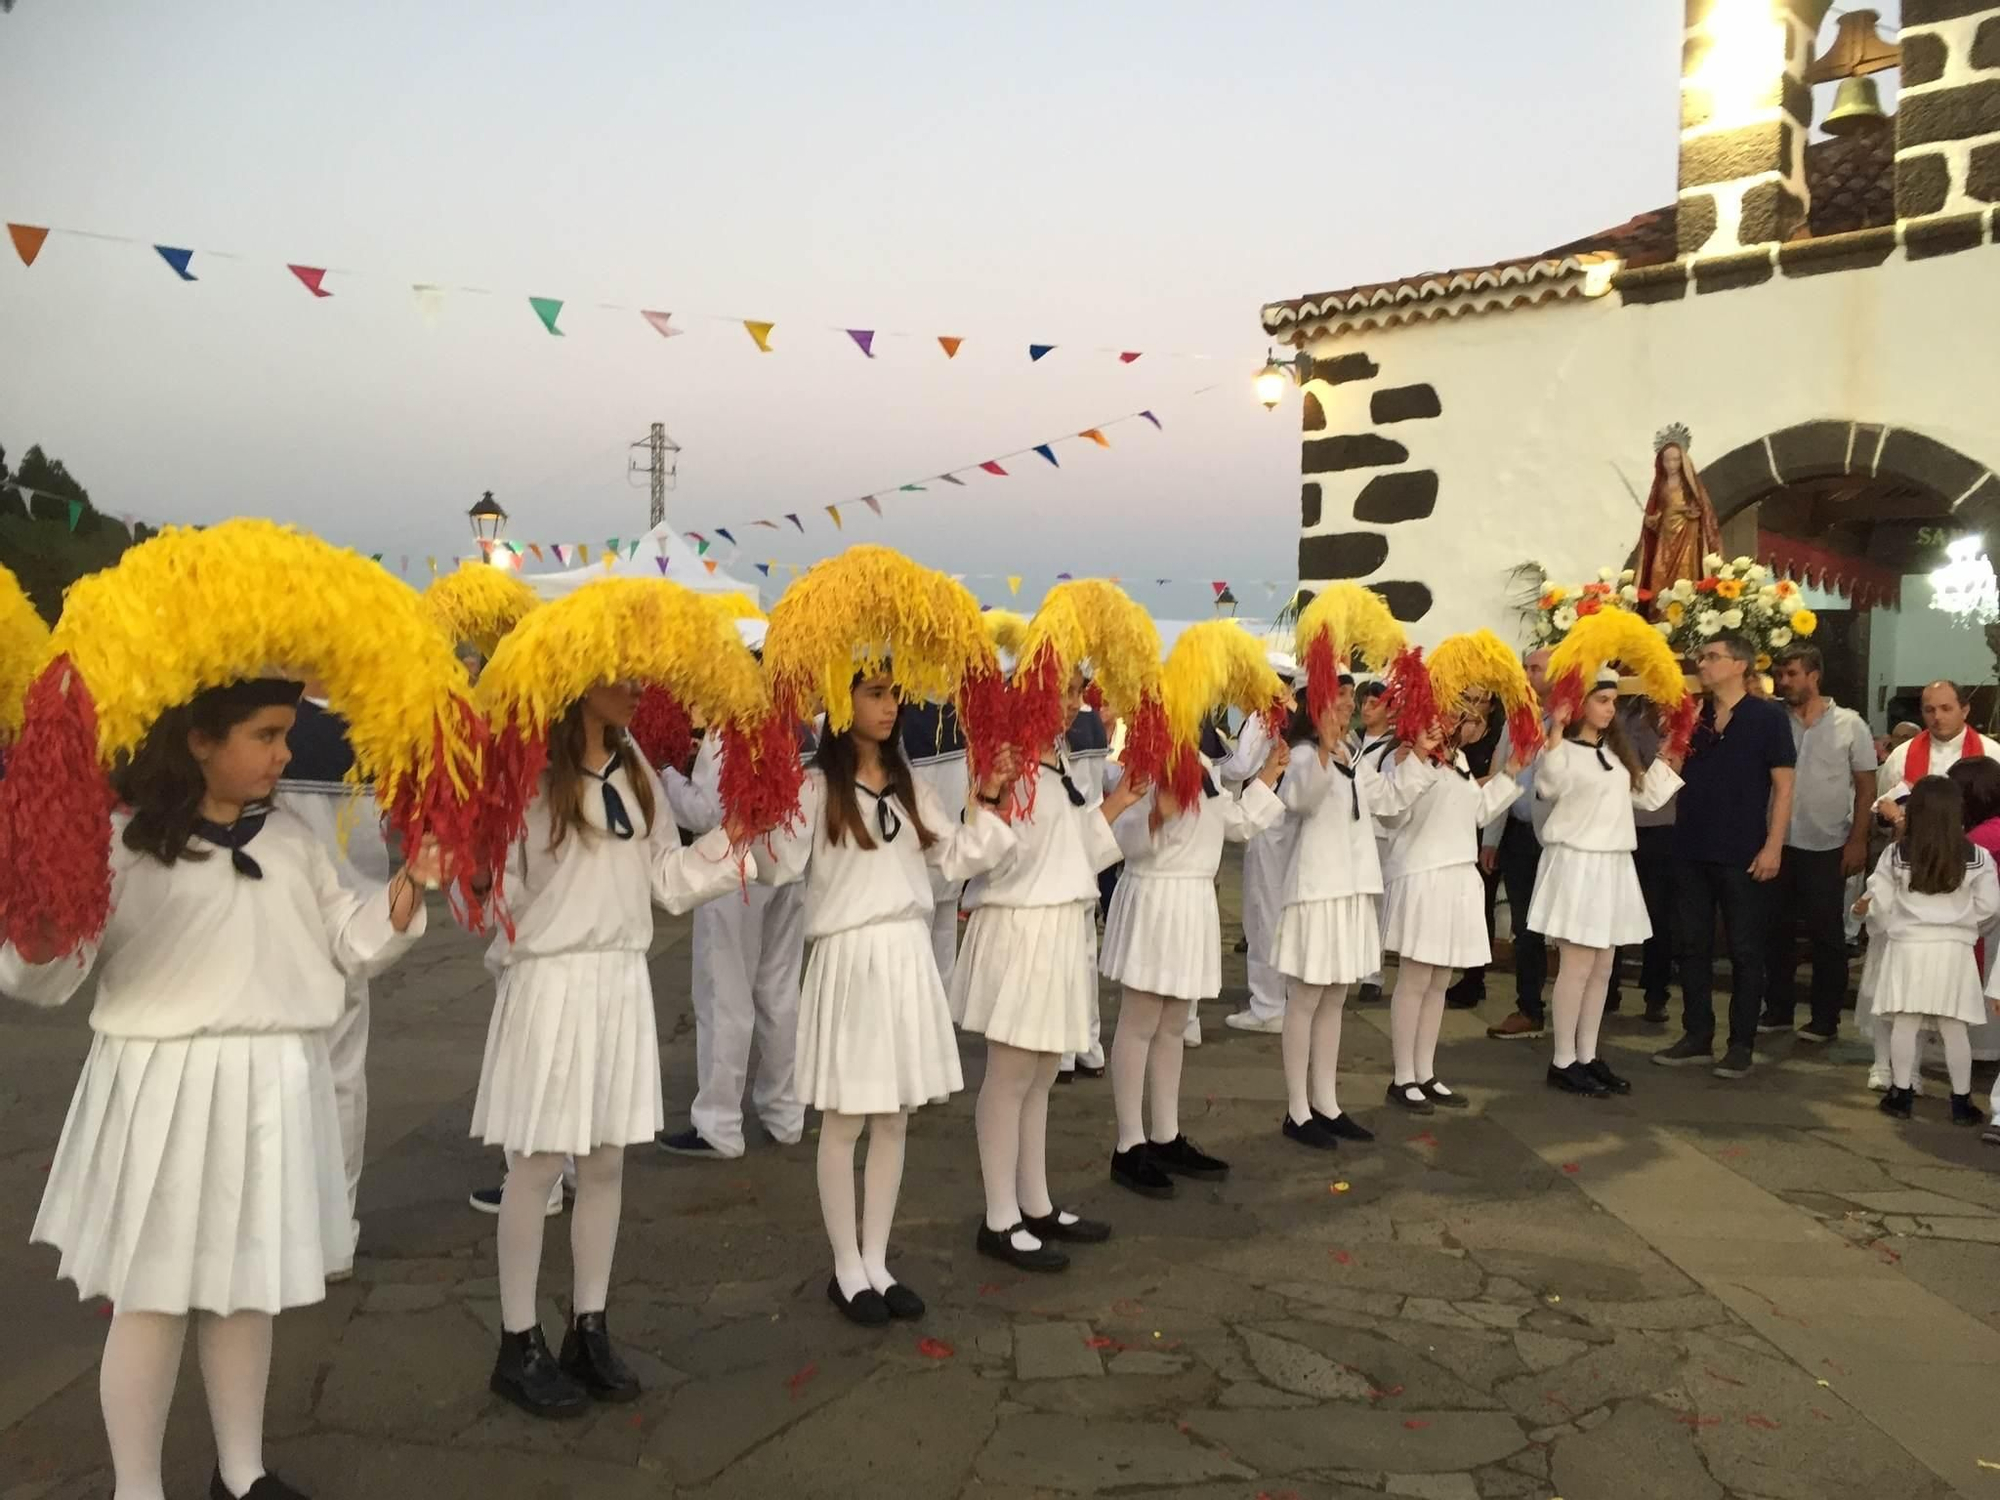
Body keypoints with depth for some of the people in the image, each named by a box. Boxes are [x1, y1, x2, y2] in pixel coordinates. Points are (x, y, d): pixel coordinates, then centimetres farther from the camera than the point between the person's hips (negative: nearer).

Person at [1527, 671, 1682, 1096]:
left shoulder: (1615, 752, 16)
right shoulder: (1564, 749, -9)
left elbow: (1647, 794, 21)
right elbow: (1550, 787, -29)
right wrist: (1555, 733, -34)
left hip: (1614, 866, 8)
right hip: (1576, 864, -8)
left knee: (1602, 968, 10)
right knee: (1578, 966, -8)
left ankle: (1588, 1057, 17)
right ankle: (1562, 1062, 0)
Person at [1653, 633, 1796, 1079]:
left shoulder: (1767, 717, -4)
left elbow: (1783, 786, -5)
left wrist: (1773, 846, -12)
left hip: (1744, 854, -5)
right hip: (1691, 850, 5)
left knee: (1745, 951, 4)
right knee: (1692, 945, 9)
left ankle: (1742, 1044, 13)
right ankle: (1697, 1037, 18)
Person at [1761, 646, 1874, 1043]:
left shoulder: (1849, 724, 0)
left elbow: (1866, 787, 2)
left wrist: (1858, 841, -3)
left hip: (1827, 847, -2)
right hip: (1778, 843, 2)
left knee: (1826, 935, 5)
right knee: (1777, 931, 9)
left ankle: (1825, 1019, 15)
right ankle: (1778, 1010, 21)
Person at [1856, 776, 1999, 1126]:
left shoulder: (1896, 856, -4)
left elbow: (1880, 904, 0)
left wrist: (1879, 926, 22)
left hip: (1908, 947, 0)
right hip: (1954, 949, 0)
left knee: (1904, 1023, 5)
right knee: (1954, 1029, 6)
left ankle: (1900, 1095, 11)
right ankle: (1961, 1102, 14)